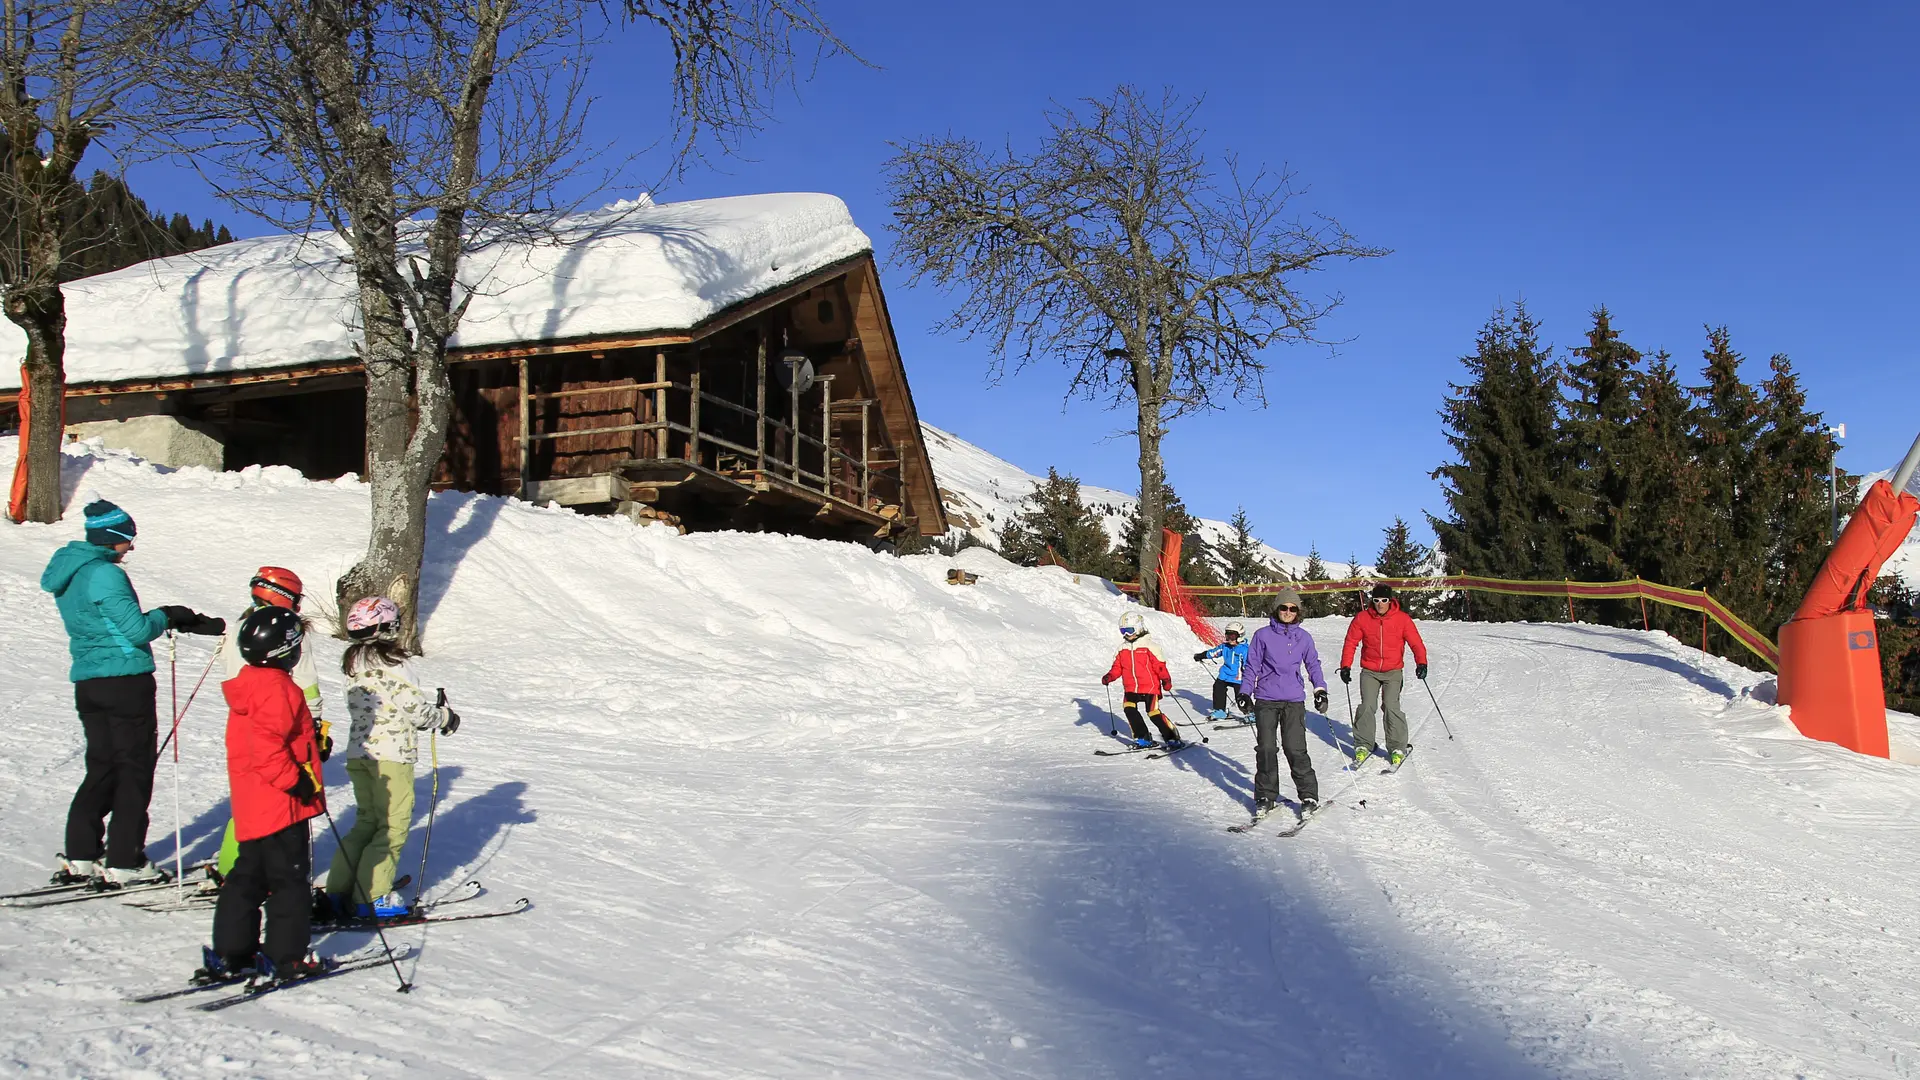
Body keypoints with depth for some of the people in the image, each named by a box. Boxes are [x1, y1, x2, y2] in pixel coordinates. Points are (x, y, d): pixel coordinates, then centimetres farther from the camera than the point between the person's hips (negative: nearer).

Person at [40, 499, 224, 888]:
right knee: (135, 770, 0)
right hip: (125, 682, -9)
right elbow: (136, 630, -19)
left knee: (103, 767, 16)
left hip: (87, 682, 9)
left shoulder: (69, 574, 13)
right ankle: (124, 863, 3)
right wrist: (166, 616, 2)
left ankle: (79, 856, 16)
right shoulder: (105, 574, -16)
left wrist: (188, 622, 12)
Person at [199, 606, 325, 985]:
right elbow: (267, 748, -27)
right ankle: (287, 957, 6)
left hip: (251, 807, 10)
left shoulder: (248, 685, 12)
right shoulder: (279, 690, -19)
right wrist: (296, 780, -21)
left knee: (248, 878, 16)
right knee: (289, 881, 0)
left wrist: (312, 735, 24)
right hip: (281, 807, -9)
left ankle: (230, 954, 20)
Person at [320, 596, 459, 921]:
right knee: (392, 827, 2)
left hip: (358, 754, 8)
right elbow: (416, 709, -17)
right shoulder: (390, 663, -17)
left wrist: (432, 713, 15)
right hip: (391, 756, -8)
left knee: (367, 822, 17)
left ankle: (338, 891, 17)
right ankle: (370, 898, 2)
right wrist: (446, 717, 2)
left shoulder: (353, 662, 8)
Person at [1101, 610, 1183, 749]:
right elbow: (1117, 667, 13)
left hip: (1149, 687, -5)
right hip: (1131, 689, 5)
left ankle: (1172, 738, 3)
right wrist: (1109, 676, -5)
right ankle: (1142, 738, 0)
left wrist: (1165, 679, -20)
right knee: (1129, 708, -13)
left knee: (1153, 713, -11)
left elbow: (1160, 665, -9)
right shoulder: (1122, 649, 12)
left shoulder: (1148, 646, -6)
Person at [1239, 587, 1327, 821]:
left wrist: (1320, 690, 5)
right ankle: (1266, 797, 10)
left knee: (1295, 749, -7)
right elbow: (1252, 666, 7)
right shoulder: (1263, 635, 3)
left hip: (1294, 700, 0)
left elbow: (1313, 665, 16)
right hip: (1266, 700, 0)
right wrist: (1245, 692, 1)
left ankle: (1309, 796, 5)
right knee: (1265, 749, -1)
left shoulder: (1303, 637, 8)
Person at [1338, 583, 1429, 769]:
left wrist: (1421, 663, -19)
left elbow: (1416, 642, -5)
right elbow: (1351, 642, 4)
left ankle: (1397, 748, 0)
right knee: (1367, 706, -9)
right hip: (1369, 671, 1)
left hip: (1393, 671, -1)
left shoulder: (1402, 619, -5)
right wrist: (1345, 666, -3)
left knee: (1391, 707, -13)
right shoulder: (1362, 619, -2)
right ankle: (1363, 746, 6)